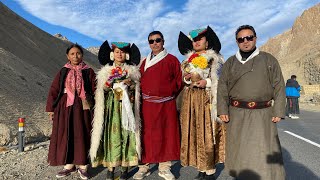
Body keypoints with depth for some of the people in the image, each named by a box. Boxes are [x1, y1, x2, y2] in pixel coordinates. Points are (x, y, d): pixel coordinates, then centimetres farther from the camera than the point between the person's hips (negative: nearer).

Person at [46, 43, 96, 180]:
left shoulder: (88, 72, 2)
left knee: (82, 136, 3)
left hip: (82, 108, -2)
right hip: (65, 107, 2)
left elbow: (95, 91, -2)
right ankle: (69, 165, 20)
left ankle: (82, 166, 16)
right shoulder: (63, 72, 6)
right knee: (65, 136, 5)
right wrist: (51, 108, 3)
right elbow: (54, 90, 7)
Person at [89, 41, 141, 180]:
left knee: (126, 134, 0)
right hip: (112, 106, 0)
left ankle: (125, 166, 10)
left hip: (127, 105, 0)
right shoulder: (106, 71, 10)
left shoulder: (132, 70, 9)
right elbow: (102, 89, 5)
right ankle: (110, 167, 8)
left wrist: (130, 84, -12)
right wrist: (110, 82, -12)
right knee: (112, 133, -2)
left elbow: (136, 89, 7)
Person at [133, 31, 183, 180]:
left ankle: (164, 167, 18)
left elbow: (178, 81, 3)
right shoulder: (145, 62, 13)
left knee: (166, 135, 4)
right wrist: (143, 94, 1)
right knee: (146, 135, 3)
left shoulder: (172, 60, 4)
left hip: (166, 105, -1)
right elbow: (139, 82, 14)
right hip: (147, 105, 2)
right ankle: (144, 166, 17)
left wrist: (169, 94, -4)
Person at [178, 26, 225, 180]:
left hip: (207, 99, -5)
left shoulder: (214, 58, 1)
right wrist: (187, 78, -2)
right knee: (193, 133, 4)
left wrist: (207, 82, -18)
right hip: (190, 99, 5)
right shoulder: (188, 59, 18)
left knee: (207, 133, -5)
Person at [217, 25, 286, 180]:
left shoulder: (268, 60, 5)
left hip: (262, 114, -1)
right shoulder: (230, 62, 9)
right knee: (239, 149, 9)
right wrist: (222, 110, -4)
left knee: (263, 149, -1)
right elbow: (222, 87, 5)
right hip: (237, 114, 2)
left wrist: (278, 111, -3)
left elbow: (279, 87, 4)